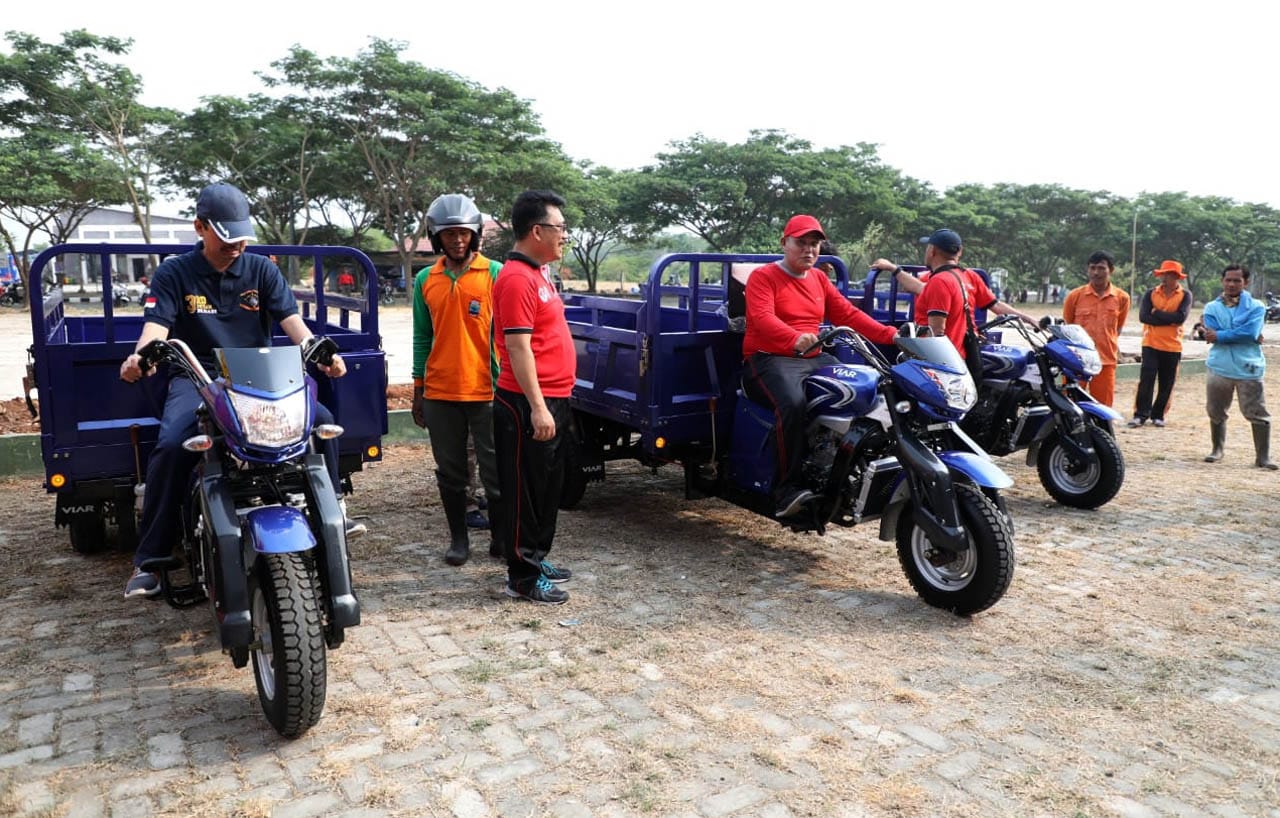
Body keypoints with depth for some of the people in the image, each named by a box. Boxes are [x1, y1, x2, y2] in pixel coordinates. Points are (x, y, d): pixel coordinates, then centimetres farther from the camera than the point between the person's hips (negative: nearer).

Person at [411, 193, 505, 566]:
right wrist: (418, 390, 11)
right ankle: (458, 538, 25)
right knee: (450, 473, 12)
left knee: (495, 471, 5)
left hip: (486, 391, -3)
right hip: (440, 392, 3)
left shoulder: (495, 274, -2)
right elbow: (422, 338, 12)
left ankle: (501, 538, 19)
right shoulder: (425, 280, 8)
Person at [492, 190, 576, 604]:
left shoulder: (538, 272, 15)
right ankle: (523, 578, 9)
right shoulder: (517, 278, -16)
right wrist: (538, 407, -24)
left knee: (549, 488, 18)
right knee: (525, 493, 0)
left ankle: (537, 558, 32)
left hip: (554, 399, 10)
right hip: (529, 404, -10)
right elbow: (518, 347, -21)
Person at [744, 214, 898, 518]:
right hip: (769, 360, -6)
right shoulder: (763, 276, -1)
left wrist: (890, 335, -2)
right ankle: (786, 489, -32)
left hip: (813, 359, 7)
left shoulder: (819, 278, 20)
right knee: (794, 403, -36)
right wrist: (796, 339, -40)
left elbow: (848, 314, 12)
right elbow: (762, 318, -20)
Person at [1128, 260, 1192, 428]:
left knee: (1166, 384, 6)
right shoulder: (1151, 293, 3)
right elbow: (1143, 316, -9)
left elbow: (1181, 317, -15)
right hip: (1151, 344, 0)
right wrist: (1169, 319, -13)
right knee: (1146, 380, -6)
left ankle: (1158, 415, 16)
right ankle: (1140, 414, -4)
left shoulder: (1185, 295, 0)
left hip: (1173, 346, 0)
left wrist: (1157, 313, -10)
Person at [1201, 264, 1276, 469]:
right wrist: (1242, 336, -12)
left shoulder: (1256, 307, 3)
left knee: (1258, 414, -2)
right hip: (1219, 368, 2)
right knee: (1216, 413, 11)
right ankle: (1217, 450, 29)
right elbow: (1212, 335, -8)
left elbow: (1251, 332, -15)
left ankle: (1263, 457, 6)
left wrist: (1220, 336, -13)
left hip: (1249, 369, -2)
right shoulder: (1212, 308, 8)